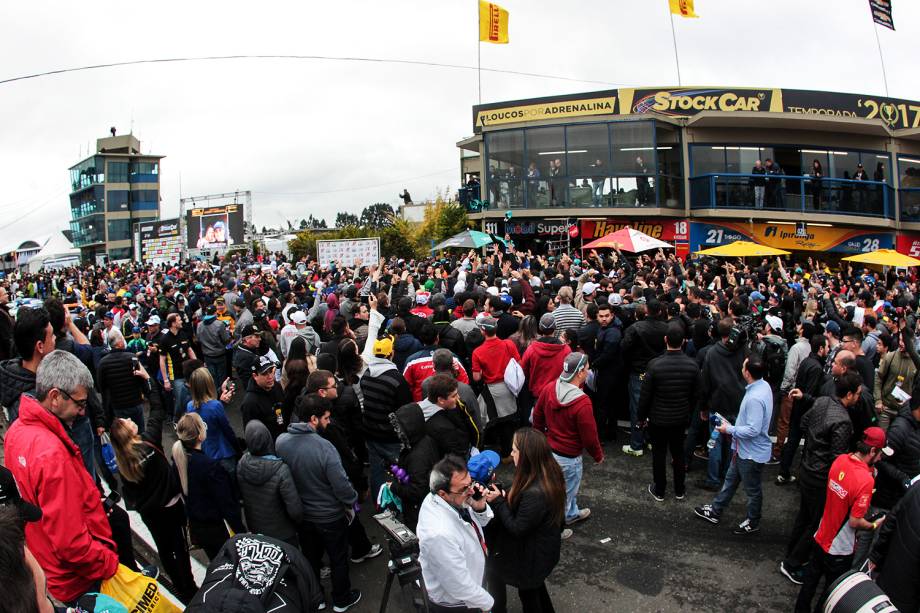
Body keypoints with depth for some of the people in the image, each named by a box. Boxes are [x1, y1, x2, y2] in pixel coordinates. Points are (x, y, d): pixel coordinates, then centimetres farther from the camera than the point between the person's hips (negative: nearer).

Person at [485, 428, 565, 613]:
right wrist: (504, 496, -8)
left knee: (528, 593, 19)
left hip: (531, 557, -8)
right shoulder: (550, 475, -11)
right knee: (535, 586, 31)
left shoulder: (534, 493, -40)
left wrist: (498, 502, -21)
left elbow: (517, 528, -27)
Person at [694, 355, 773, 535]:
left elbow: (753, 430, -32)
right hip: (743, 449, 10)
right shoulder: (763, 385, -4)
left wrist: (729, 429, -19)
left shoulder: (755, 398, -34)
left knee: (753, 490, 15)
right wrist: (733, 427, 10)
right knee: (730, 480, 23)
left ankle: (753, 523, 36)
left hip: (752, 452, -10)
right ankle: (715, 511, 40)